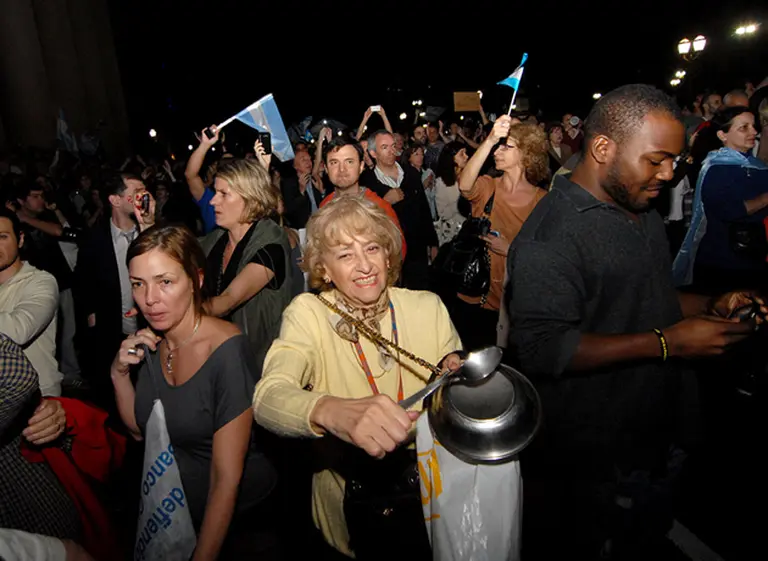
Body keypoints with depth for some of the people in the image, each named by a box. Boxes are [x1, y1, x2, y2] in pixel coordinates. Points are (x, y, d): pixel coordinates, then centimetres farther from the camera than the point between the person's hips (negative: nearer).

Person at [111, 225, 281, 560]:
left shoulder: (227, 351, -27)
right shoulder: (153, 343, -6)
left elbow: (227, 479, -25)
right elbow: (139, 430, 5)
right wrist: (119, 373, -10)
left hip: (238, 523, -6)